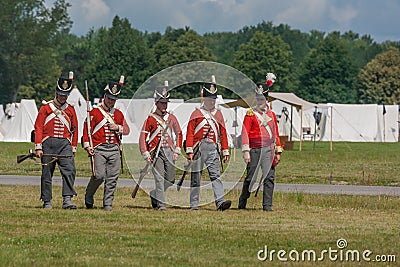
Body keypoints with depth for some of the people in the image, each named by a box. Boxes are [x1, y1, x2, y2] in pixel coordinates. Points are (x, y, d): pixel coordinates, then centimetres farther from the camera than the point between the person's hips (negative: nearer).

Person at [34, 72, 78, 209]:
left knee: (70, 170, -16)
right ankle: (47, 201, 13)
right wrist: (38, 147, -6)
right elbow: (38, 128, 1)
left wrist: (73, 147, 9)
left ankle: (67, 200, -19)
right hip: (48, 144, -1)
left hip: (65, 144, 1)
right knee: (47, 173, 4)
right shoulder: (45, 108, 5)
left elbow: (74, 129, 15)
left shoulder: (70, 110, 13)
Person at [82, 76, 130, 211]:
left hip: (114, 149, 4)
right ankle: (89, 196, 9)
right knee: (99, 175, -15)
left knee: (112, 178, -1)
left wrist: (118, 128, -2)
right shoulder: (94, 112, 4)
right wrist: (87, 145, -11)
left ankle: (108, 203, 5)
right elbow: (87, 130, 0)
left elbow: (127, 130, 18)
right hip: (99, 149, -4)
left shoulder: (118, 114, 18)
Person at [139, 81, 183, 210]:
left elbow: (179, 134, 19)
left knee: (170, 180, 3)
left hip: (169, 152, 4)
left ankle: (154, 195, 26)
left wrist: (177, 150, 8)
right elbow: (143, 137, -1)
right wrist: (146, 154, -10)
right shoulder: (150, 119, 1)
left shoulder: (171, 118, 12)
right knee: (159, 178, -12)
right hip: (156, 153, -4)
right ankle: (161, 203, -9)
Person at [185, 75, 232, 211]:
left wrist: (225, 151, 11)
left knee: (216, 174, -10)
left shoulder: (218, 114, 14)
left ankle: (220, 201, -21)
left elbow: (223, 134, 16)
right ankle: (194, 204, 9)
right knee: (196, 176, 3)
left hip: (213, 149, 2)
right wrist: (190, 150, -10)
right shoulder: (196, 114, 3)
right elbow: (190, 133, -1)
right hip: (199, 148, -2)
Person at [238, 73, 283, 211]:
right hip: (255, 149, -4)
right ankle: (242, 203, 14)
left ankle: (267, 205, 0)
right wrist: (246, 151, -14)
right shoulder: (250, 114, 0)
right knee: (251, 177, -1)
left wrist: (278, 151, 13)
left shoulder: (271, 114, 15)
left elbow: (276, 134, 18)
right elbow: (245, 133, -6)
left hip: (269, 149, 4)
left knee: (269, 177, -1)